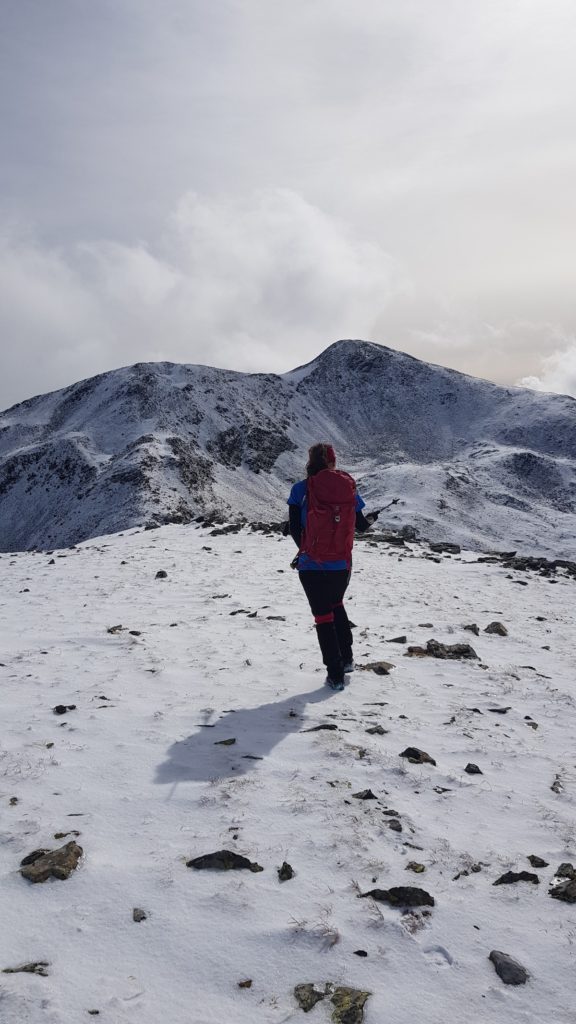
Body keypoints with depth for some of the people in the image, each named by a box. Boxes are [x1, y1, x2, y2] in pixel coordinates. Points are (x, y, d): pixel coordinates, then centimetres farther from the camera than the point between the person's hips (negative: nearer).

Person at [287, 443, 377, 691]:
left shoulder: (301, 489, -9)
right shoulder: (349, 488, -1)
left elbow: (294, 529, -6)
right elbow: (360, 525, 9)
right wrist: (371, 519, 33)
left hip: (312, 566, -3)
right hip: (342, 565, 3)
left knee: (323, 616, 11)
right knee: (337, 605, 29)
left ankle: (336, 675, 14)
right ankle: (346, 659, 33)